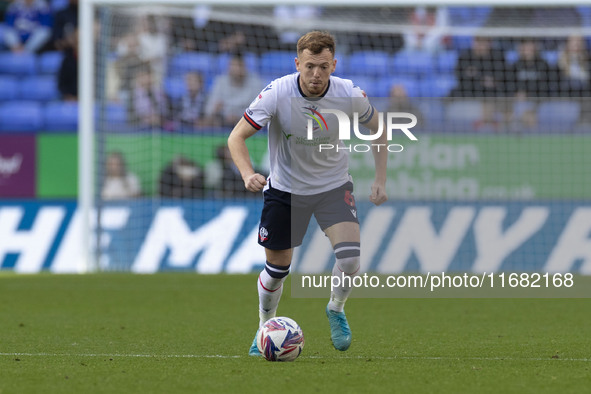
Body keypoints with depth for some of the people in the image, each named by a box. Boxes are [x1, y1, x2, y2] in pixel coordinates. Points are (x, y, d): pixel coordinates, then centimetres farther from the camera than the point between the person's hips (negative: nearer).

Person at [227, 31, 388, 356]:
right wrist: (248, 174, -39)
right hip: (285, 188, 0)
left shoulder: (349, 94, -18)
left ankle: (336, 309, 10)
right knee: (277, 268, 5)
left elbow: (377, 128, 2)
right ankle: (266, 327, 34)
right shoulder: (276, 94, -24)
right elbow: (236, 137, -21)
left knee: (350, 256, -20)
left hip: (334, 186, 1)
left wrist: (380, 180, -2)